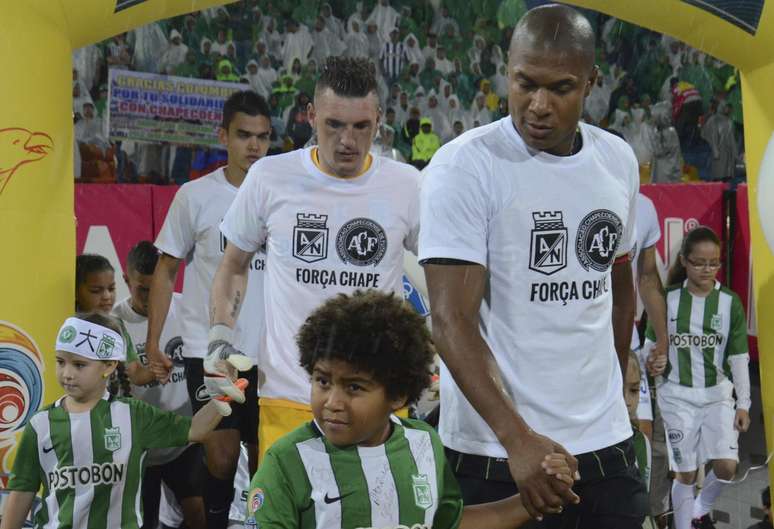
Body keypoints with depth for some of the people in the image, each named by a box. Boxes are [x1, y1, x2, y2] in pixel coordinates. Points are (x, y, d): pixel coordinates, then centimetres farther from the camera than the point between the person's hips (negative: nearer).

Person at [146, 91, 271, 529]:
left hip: (271, 352, 2)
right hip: (209, 349, -2)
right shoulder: (195, 196, -1)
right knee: (222, 456, -6)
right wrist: (153, 342, -2)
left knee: (267, 457, 8)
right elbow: (166, 271, 4)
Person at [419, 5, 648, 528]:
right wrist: (518, 439, -26)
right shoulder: (464, 166, -11)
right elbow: (451, 320, -18)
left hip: (607, 443, 5)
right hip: (497, 451, -5)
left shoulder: (619, 161, 6)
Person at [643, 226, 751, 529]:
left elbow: (739, 357, -3)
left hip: (717, 394, 1)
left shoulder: (730, 302, -5)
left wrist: (743, 403, -4)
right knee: (685, 472, 3)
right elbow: (651, 342, 7)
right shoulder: (668, 299, -6)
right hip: (678, 395, -1)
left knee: (727, 467, -10)